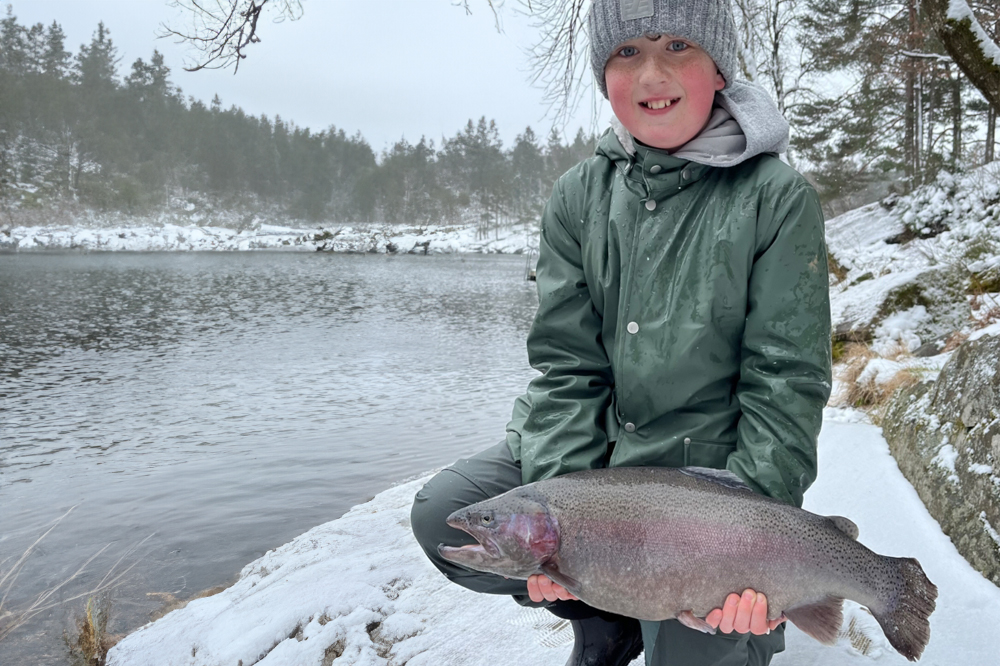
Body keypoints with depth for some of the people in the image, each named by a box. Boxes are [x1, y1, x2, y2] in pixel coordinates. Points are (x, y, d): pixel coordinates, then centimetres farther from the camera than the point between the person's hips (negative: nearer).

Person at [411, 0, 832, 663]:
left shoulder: (778, 198, -11)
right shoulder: (580, 194, -1)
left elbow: (786, 380, -12)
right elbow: (566, 363, -5)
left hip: (710, 464, -3)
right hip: (595, 444, 4)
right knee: (443, 515, -12)